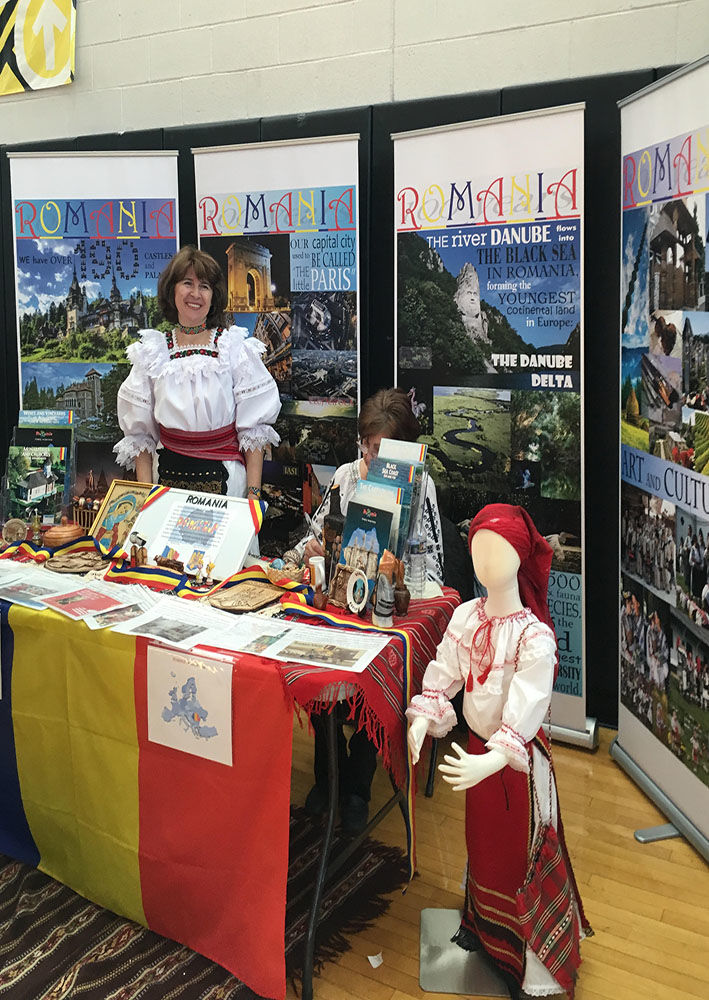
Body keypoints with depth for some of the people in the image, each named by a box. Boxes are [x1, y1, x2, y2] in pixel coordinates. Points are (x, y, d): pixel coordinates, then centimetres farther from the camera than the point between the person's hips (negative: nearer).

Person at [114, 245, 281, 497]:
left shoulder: (235, 347, -2)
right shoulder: (151, 352, 5)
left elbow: (254, 429, -3)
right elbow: (139, 434, 8)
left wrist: (254, 493, -10)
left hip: (224, 477, -2)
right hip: (169, 475, 2)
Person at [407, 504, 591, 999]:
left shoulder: (535, 636, -28)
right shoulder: (466, 616, -9)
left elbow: (525, 711, -34)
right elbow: (443, 673, -6)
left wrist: (491, 761, -46)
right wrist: (423, 718, -22)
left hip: (518, 757, -6)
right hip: (478, 748, 6)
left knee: (520, 852, 10)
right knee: (481, 841, 26)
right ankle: (483, 926, 53)